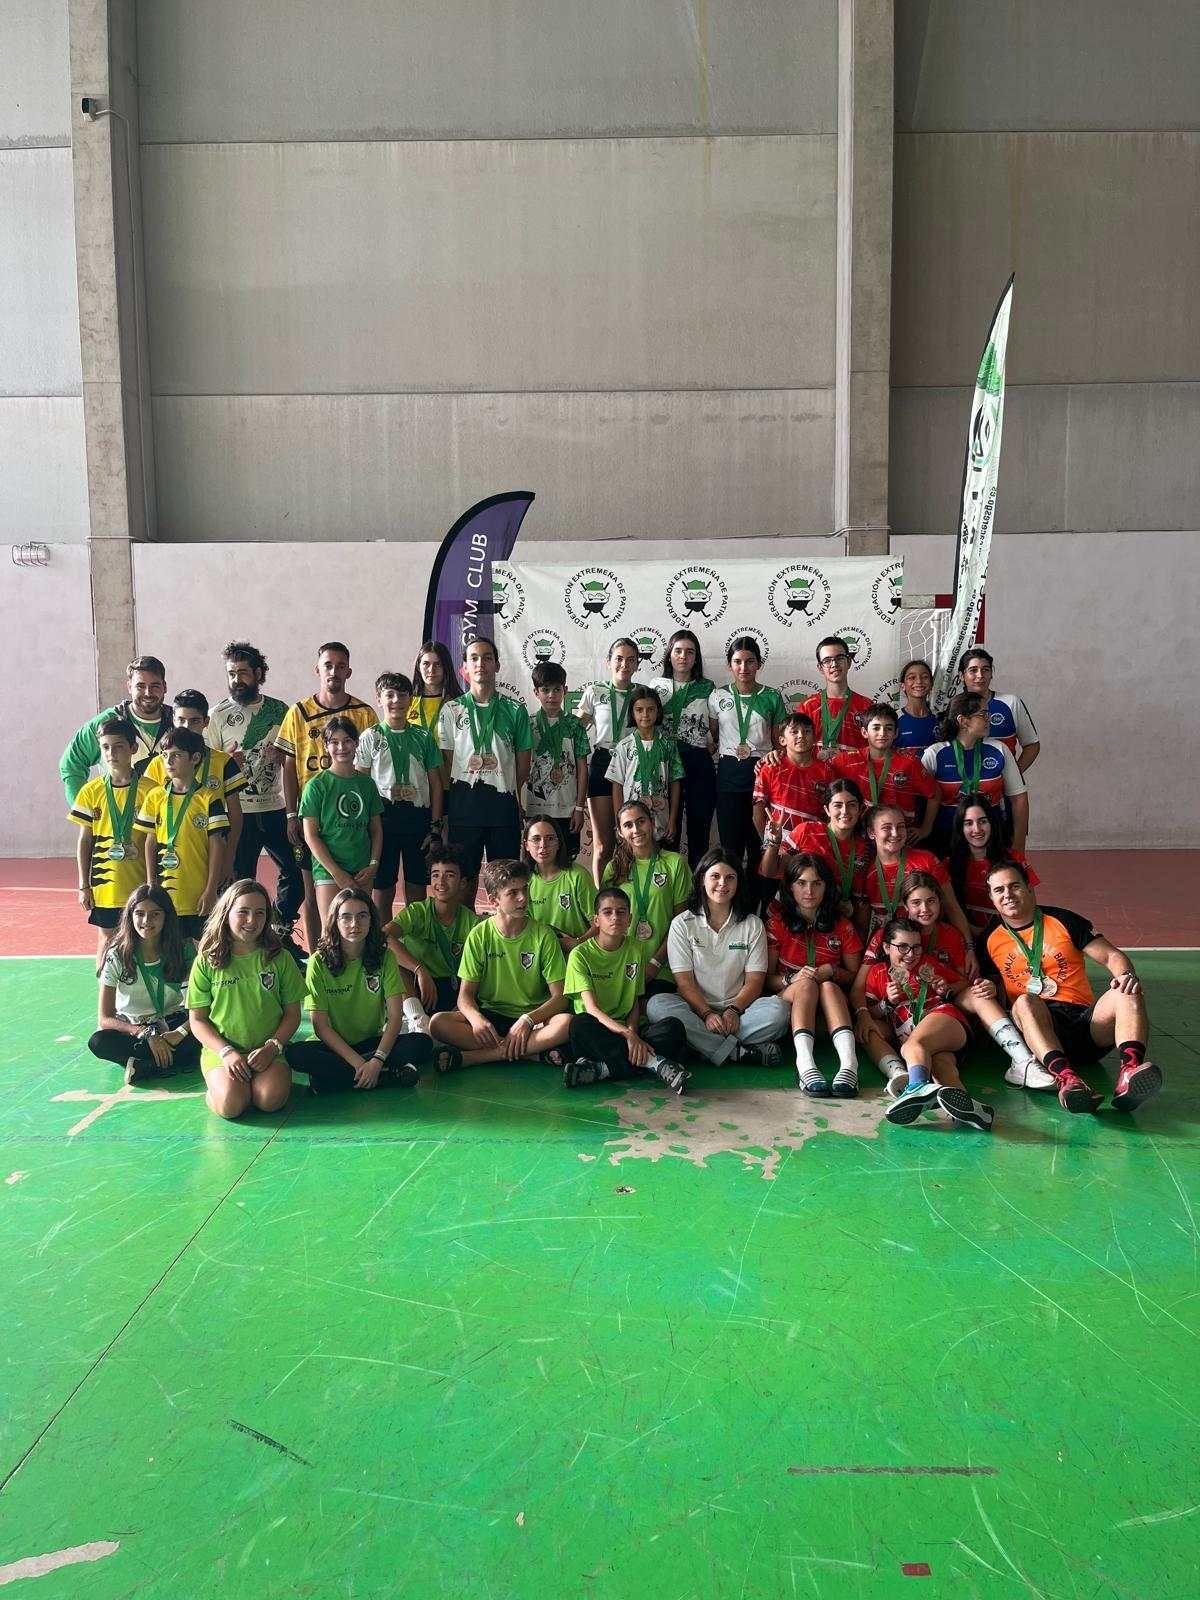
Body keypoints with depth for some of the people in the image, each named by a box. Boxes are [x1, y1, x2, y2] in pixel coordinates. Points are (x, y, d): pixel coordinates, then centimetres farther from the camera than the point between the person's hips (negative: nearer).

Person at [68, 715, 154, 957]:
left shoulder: (149, 790, -5)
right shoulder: (91, 791, 1)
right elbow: (84, 841, 5)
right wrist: (84, 885, 2)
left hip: (141, 883, -1)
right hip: (104, 884, 2)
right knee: (107, 940, 11)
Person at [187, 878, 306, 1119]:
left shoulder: (279, 958, 5)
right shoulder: (207, 962, 3)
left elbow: (292, 1013, 7)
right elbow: (197, 1020, 3)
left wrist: (272, 1047, -10)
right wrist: (227, 1052, -11)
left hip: (267, 1051, 1)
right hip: (220, 1049, -1)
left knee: (271, 1099, -28)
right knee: (231, 1103, -28)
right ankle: (217, 1082, 5)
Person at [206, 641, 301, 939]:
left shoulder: (280, 710, 7)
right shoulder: (217, 715, 0)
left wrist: (281, 754, -7)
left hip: (276, 808, 3)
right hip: (238, 812, -3)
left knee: (296, 870, 6)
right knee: (241, 880, 3)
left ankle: (281, 933, 23)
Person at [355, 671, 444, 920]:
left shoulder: (422, 737, 8)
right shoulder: (370, 737, 2)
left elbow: (435, 783, 8)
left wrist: (435, 823, 1)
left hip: (418, 814, 2)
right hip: (384, 815, -2)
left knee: (417, 891, 8)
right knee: (382, 890, 3)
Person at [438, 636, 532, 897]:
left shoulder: (515, 710, 6)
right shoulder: (451, 710, 5)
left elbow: (523, 764, 8)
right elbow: (445, 763, 4)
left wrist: (520, 804, 7)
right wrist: (445, 810, 1)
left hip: (504, 801, 0)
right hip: (464, 801, 0)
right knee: (464, 877, 5)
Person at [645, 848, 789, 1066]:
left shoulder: (752, 924, 9)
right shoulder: (682, 924, 5)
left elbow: (754, 981, 2)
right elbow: (684, 981, -3)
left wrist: (733, 1010, -17)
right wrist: (707, 1013, -19)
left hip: (739, 1009, 0)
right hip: (697, 1009, 0)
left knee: (778, 1009, -29)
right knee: (656, 1005, -31)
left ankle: (705, 1045, -28)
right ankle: (740, 1051, -32)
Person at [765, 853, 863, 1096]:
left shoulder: (842, 925, 8)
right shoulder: (778, 922, 3)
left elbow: (854, 975, 10)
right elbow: (766, 978, 0)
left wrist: (831, 972, -11)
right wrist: (792, 979, -21)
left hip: (830, 1005, 1)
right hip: (786, 1001, -1)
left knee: (828, 986, -31)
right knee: (806, 984, -32)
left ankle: (849, 1063, -53)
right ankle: (805, 1064, -55)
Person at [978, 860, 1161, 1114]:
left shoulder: (1063, 921, 11)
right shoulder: (988, 941, 13)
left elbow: (1112, 955, 8)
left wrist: (1126, 976, -14)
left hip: (1084, 1019, 1)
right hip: (1036, 1022, -1)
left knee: (1126, 994, -26)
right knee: (1024, 1001, -34)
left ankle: (1129, 1071, -51)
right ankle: (1066, 1077, -56)